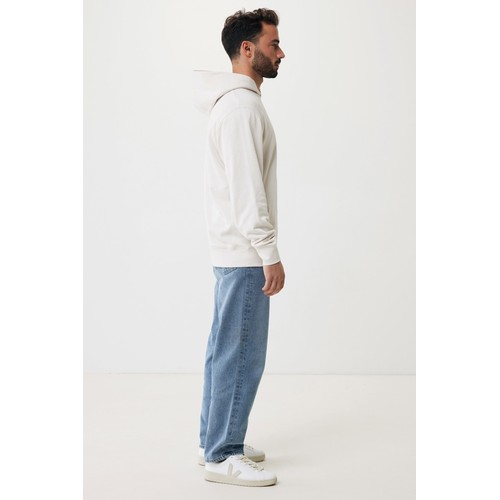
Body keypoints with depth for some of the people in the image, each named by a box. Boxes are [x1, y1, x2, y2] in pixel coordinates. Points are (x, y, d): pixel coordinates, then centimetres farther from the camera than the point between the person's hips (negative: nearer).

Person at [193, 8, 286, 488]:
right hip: (245, 252, -11)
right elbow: (247, 188, -22)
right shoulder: (242, 105, -16)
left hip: (233, 250, 11)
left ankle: (215, 442, 24)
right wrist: (270, 254, -21)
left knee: (227, 349, 15)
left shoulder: (234, 102, 17)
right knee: (241, 353, -5)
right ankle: (223, 457, 3)